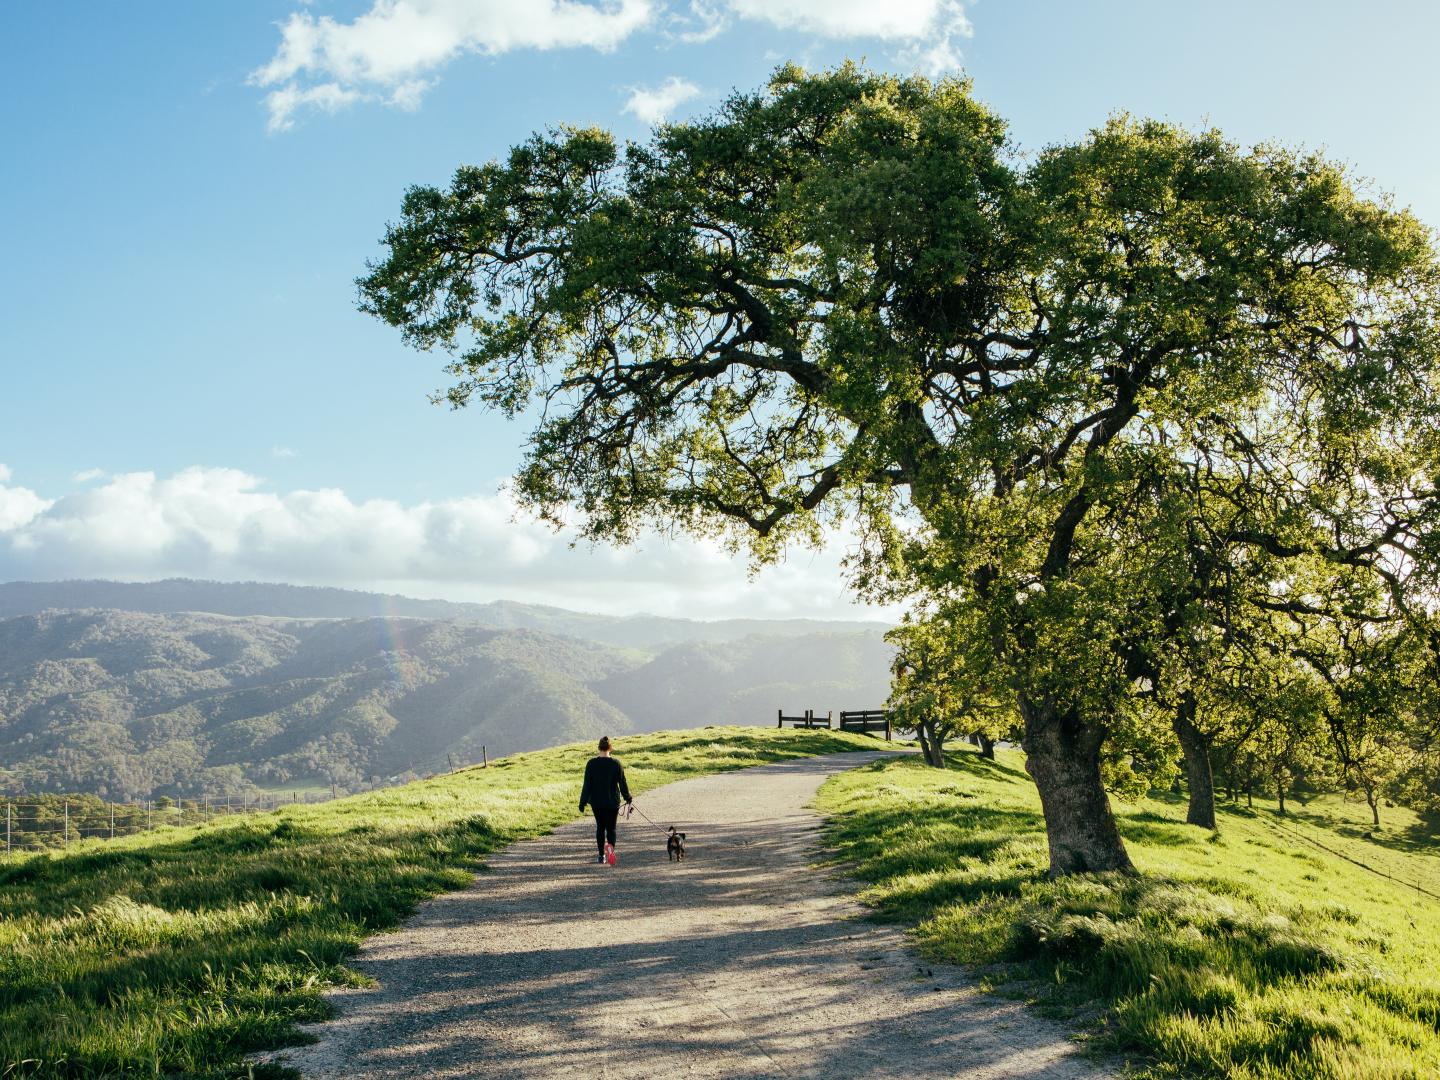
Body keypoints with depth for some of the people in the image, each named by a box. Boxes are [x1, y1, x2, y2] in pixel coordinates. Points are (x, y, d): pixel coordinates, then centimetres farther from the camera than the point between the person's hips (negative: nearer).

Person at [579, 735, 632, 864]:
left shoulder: (591, 763, -6)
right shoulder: (616, 764, -7)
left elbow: (587, 785, -5)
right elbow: (622, 783, -1)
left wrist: (583, 802, 0)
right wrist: (628, 798, 13)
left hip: (597, 801, 1)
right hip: (612, 801, -1)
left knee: (600, 827, 16)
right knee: (611, 828, 6)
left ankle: (601, 855, 17)